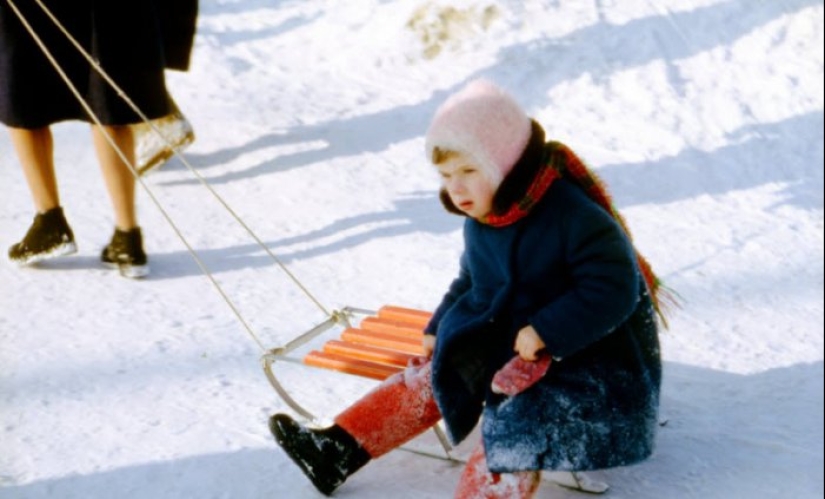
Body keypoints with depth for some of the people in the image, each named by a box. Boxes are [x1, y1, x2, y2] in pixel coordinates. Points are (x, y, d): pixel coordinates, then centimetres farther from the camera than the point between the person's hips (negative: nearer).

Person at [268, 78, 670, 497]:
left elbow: (615, 289, -26)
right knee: (435, 375, -1)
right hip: (512, 340, 8)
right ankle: (337, 451, -1)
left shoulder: (574, 215, -24)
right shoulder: (482, 220, 3)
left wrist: (545, 331, -29)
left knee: (519, 420, -29)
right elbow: (470, 282, 20)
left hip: (590, 353, -7)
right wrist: (439, 327, 10)